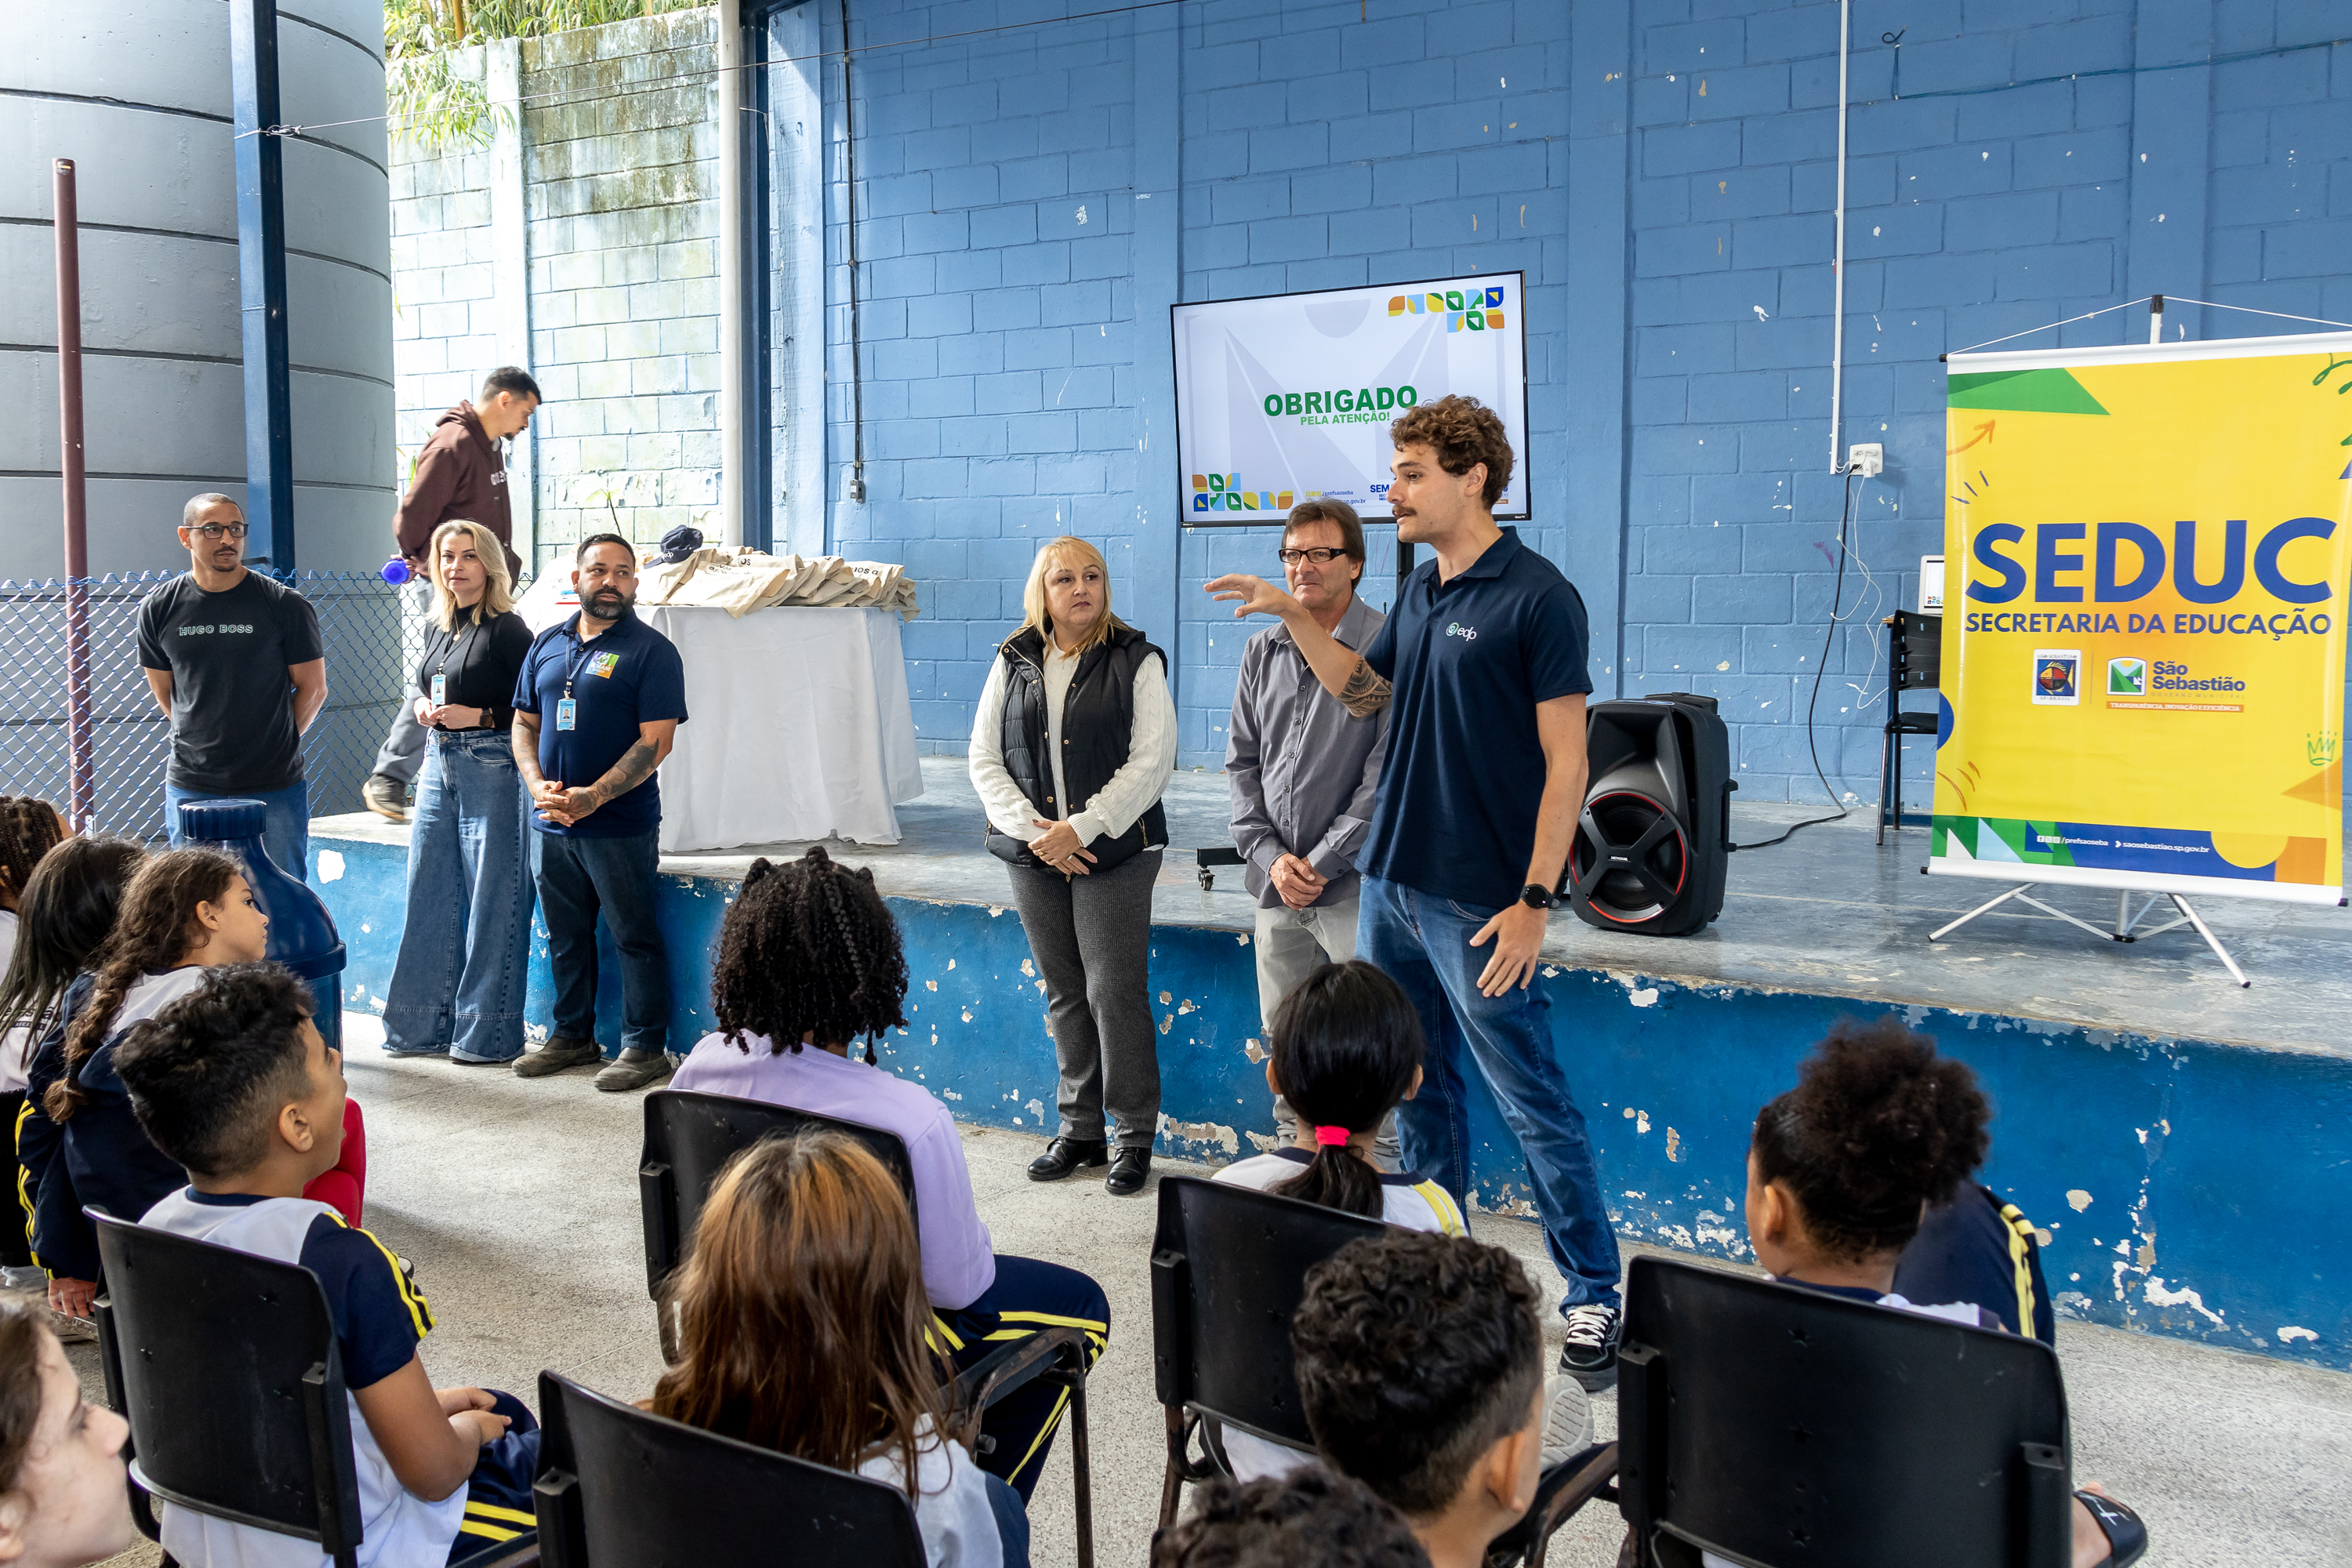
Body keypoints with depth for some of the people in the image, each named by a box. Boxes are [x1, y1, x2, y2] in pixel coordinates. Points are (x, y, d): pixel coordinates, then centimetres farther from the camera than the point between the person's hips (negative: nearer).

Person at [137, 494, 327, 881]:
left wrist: (275, 743, 8)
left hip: (274, 789, -2)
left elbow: (313, 689, 4)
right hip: (190, 787, 2)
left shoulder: (285, 605, -4)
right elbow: (164, 692, 15)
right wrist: (208, 742, 13)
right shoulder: (159, 609, 3)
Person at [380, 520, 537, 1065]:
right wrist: (423, 706, 7)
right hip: (438, 765, 8)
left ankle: (488, 1033, 5)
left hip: (491, 769, -8)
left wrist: (481, 717, -19)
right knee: (429, 894, 10)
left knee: (491, 899, -3)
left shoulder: (506, 628, -7)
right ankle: (425, 1026, 20)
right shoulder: (441, 629, 15)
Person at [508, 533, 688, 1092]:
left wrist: (593, 797, -19)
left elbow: (655, 741, -12)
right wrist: (538, 785, -4)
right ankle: (573, 1035, 29)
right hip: (550, 824, 6)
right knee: (565, 936, 15)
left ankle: (645, 1047, 11)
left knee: (634, 937, 1)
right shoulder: (547, 645, 12)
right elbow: (524, 724, 14)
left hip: (621, 827, -6)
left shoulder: (652, 651, -6)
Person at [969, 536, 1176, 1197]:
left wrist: (1080, 828, -14)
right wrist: (1034, 831, -7)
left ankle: (1136, 1136, 7)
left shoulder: (1137, 661, -1)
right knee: (1065, 995, 11)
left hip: (1115, 852, -4)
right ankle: (1079, 1129, 22)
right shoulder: (1014, 663, 9)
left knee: (1115, 991, -5)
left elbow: (1151, 762, -8)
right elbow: (985, 758, 6)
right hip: (1034, 853, 4)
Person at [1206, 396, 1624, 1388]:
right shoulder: (1420, 590, 11)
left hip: (1478, 901, -8)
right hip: (1391, 883, 8)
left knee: (1531, 1101, -1)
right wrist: (1294, 617, 11)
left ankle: (1593, 1296, 11)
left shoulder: (1538, 598, -12)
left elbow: (1565, 763, -14)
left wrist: (1533, 901, -18)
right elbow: (1364, 692, 23)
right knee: (1418, 1087, 17)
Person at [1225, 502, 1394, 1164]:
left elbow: (1388, 775, -11)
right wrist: (1270, 856, -2)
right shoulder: (1262, 652, 11)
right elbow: (1241, 762, 12)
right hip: (1277, 886, 6)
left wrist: (1321, 863, -12)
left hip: (1356, 886, -5)